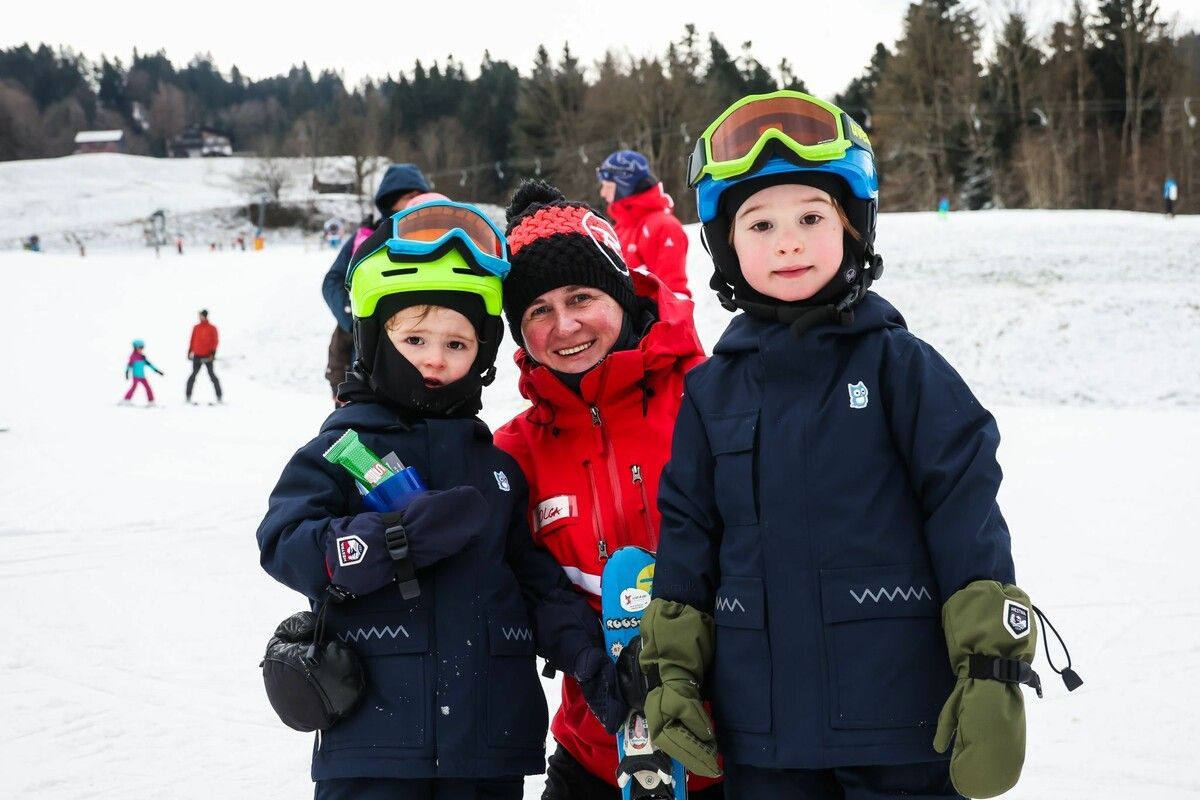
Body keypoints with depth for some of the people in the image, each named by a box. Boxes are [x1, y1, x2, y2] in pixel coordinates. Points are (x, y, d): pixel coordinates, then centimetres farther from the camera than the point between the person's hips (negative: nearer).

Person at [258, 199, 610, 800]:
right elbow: (284, 544, -11)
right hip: (375, 735, -4)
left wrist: (580, 648, -5)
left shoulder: (497, 463, 13)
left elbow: (536, 575, 12)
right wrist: (401, 538, -20)